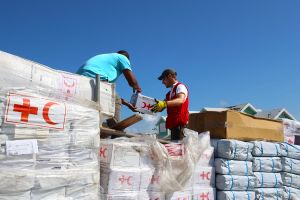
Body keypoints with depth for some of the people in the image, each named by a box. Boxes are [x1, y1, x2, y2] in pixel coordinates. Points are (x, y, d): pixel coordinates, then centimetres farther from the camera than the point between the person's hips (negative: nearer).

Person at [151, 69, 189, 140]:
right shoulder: (170, 93, 24)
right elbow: (161, 108, 22)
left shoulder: (180, 87, -1)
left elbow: (181, 100, -23)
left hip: (180, 122, -8)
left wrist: (164, 103, -36)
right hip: (173, 123, 8)